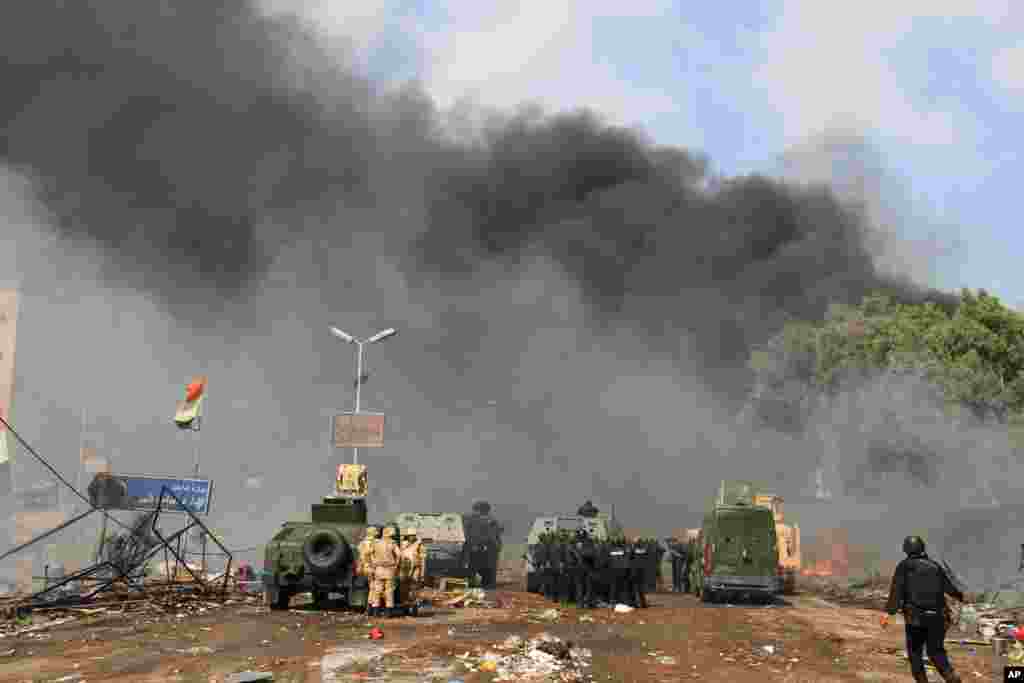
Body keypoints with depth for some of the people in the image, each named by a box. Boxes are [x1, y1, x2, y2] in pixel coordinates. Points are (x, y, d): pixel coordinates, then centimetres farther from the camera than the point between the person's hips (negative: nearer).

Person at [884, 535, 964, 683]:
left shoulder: (904, 566, -1)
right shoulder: (935, 565, 10)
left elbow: (896, 591, -13)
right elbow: (949, 586, 21)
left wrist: (888, 612, -21)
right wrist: (960, 596, 43)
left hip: (915, 617, -3)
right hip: (936, 617, 3)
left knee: (915, 652, 14)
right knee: (936, 652, 14)